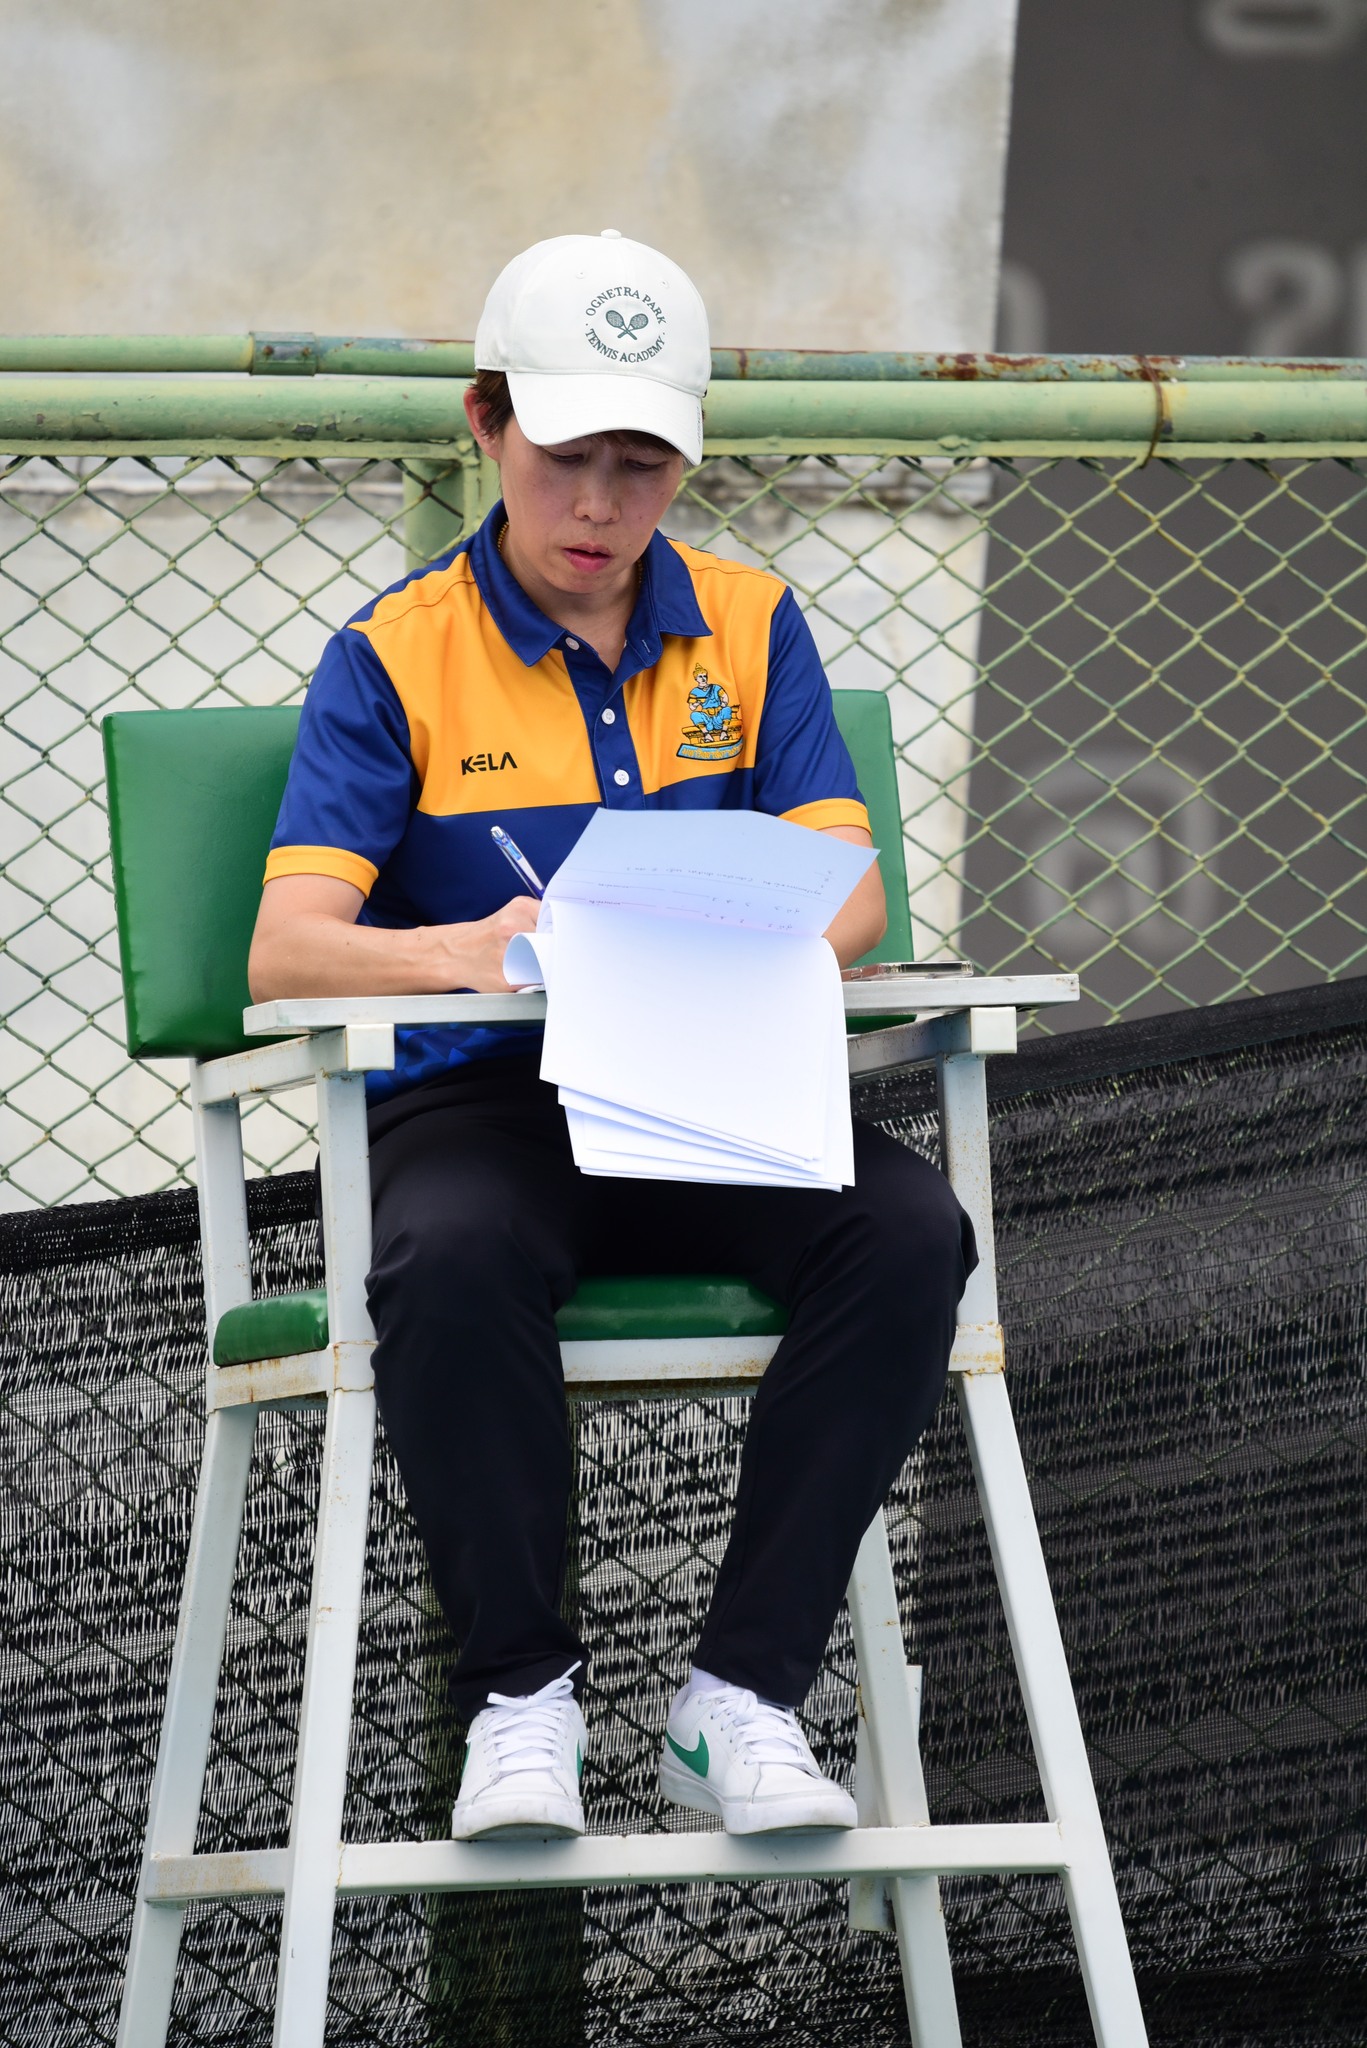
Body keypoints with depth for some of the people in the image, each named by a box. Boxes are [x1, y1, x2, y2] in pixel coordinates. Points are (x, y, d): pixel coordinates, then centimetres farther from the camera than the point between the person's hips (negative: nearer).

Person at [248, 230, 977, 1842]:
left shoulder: (749, 626, 12)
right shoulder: (394, 658, 2)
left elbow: (849, 898, 3)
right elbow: (285, 950, -9)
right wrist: (473, 950, -31)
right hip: (479, 1104, -3)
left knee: (909, 1231, -28)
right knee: (453, 1264, -38)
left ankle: (740, 1697, -21)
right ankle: (519, 1693, -18)